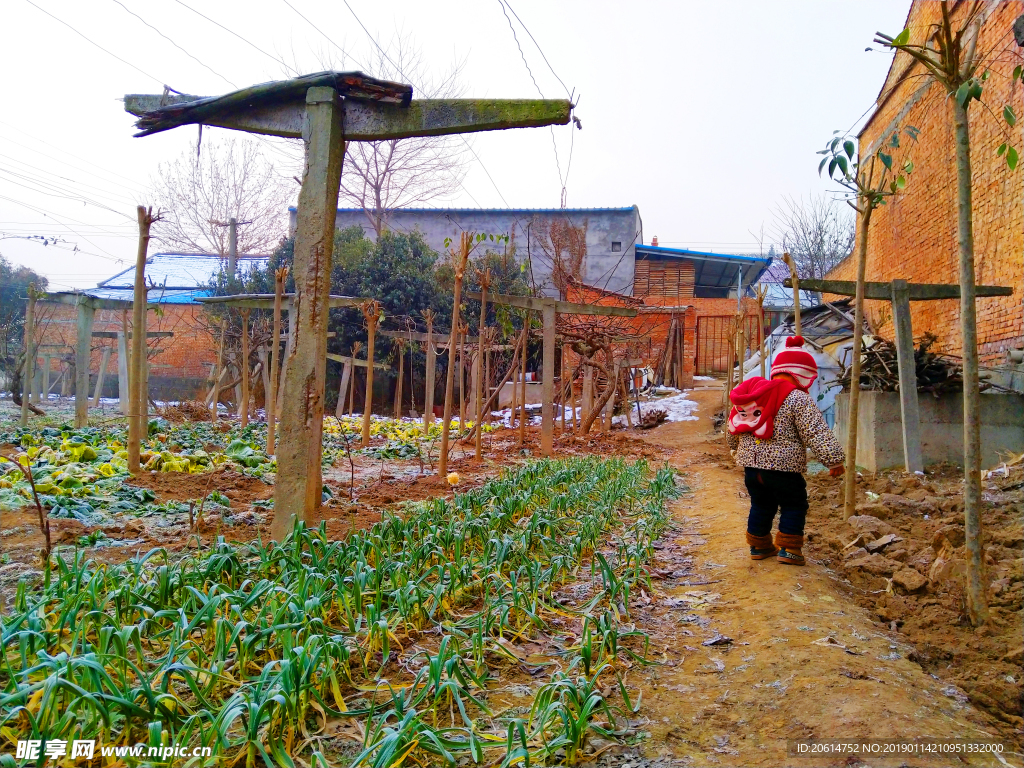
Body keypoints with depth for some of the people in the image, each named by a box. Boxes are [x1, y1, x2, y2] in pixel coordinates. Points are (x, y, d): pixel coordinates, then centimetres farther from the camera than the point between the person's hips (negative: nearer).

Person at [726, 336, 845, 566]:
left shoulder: (752, 393, 11)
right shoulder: (798, 399, -11)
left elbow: (733, 428, 21)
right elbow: (817, 433, -16)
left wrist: (737, 449, 38)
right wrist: (834, 460, -10)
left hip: (751, 465, 6)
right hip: (783, 467, -6)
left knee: (760, 506, 19)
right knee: (794, 507, 11)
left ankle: (759, 546, 28)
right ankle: (789, 549, 8)